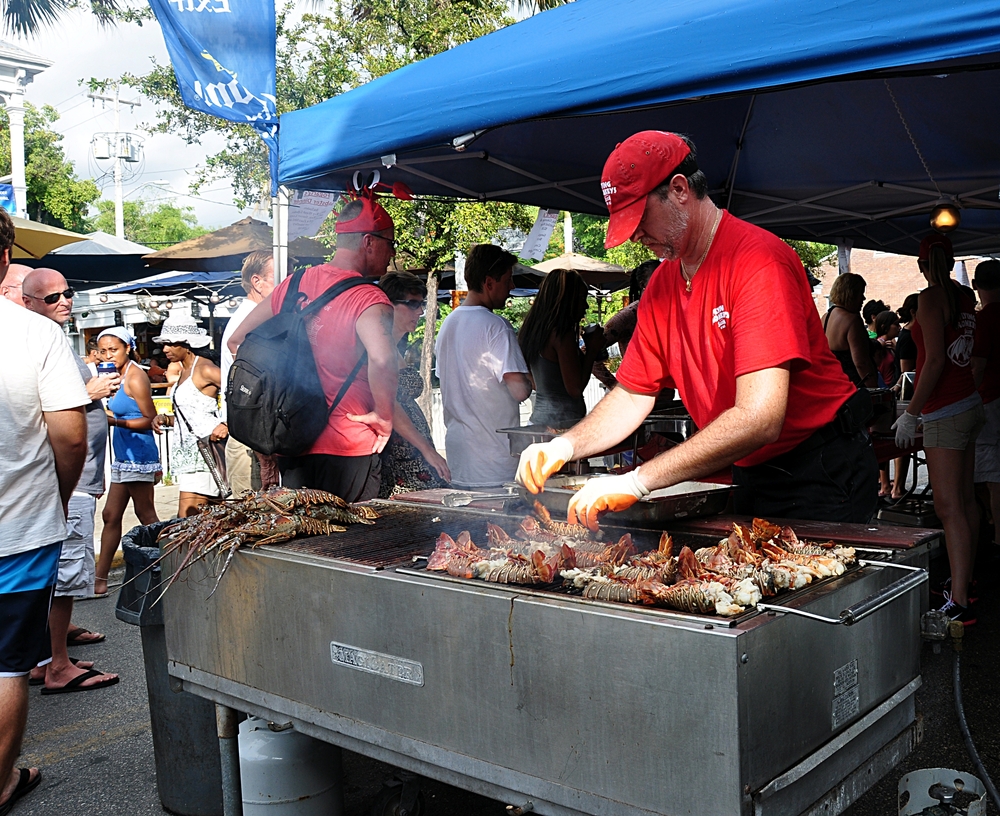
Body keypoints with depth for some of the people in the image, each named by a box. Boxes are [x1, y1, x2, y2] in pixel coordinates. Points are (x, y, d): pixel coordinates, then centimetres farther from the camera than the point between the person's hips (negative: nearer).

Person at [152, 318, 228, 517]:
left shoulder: (204, 369, -10)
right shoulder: (185, 372, 18)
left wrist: (226, 425, -27)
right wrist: (166, 420, 6)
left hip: (203, 452, -9)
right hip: (189, 453, 9)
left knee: (187, 520, -14)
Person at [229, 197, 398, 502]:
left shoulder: (293, 285, 7)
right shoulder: (368, 298, -15)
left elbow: (236, 341, 16)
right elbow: (381, 359, -36)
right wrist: (384, 415, -19)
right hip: (347, 451, -7)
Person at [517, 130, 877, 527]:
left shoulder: (759, 260, -23)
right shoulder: (661, 286, 3)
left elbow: (759, 418, -32)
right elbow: (632, 395, 9)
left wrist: (636, 481, -35)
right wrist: (564, 445, -11)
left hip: (823, 478, -6)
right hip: (752, 476, 7)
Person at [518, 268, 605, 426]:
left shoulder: (533, 330, 12)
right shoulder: (563, 334, -15)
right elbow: (575, 389, -16)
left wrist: (583, 354, 19)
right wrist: (592, 350, -6)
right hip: (564, 421, -9)